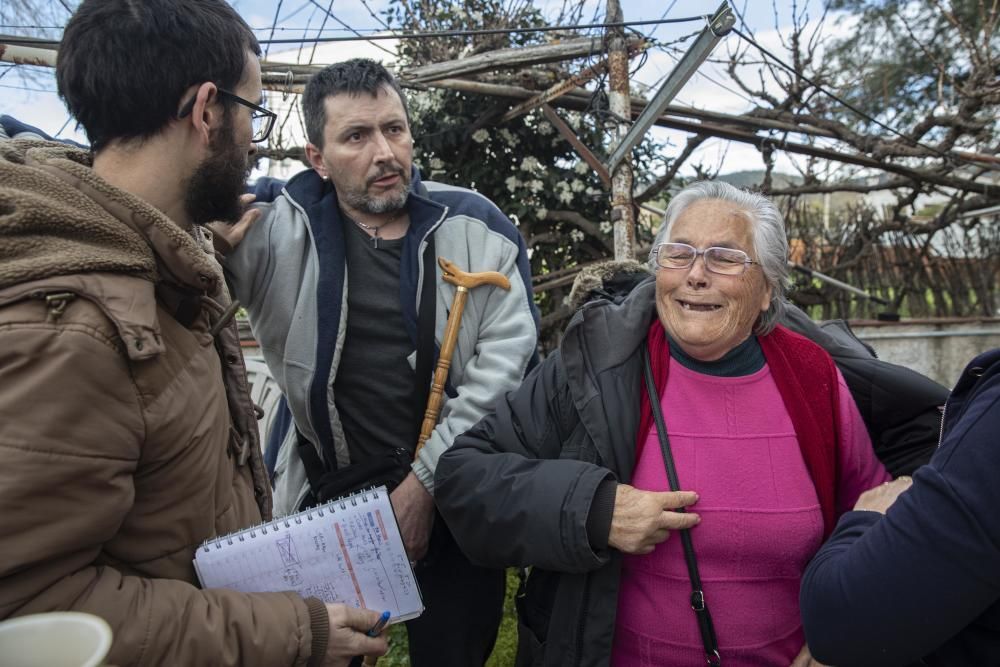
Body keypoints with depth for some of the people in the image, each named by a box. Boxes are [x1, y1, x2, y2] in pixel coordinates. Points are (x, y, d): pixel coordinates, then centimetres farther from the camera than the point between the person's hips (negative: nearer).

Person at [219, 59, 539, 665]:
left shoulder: (477, 228, -4)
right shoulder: (274, 227, -5)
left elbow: (505, 359, -7)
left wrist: (428, 478, -9)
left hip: (456, 499, 1)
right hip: (327, 497, 0)